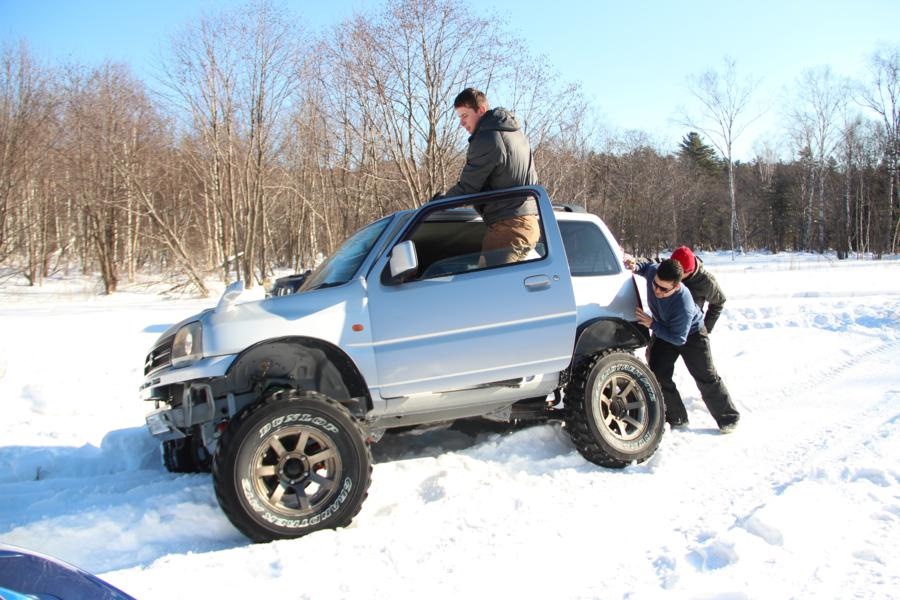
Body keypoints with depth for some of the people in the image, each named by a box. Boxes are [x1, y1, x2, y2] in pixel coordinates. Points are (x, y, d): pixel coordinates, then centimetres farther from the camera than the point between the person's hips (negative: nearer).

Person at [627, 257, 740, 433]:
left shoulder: (683, 305, -43)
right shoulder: (653, 271, -28)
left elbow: (678, 339, -32)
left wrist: (652, 325, -36)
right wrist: (636, 266, -18)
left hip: (690, 333, -5)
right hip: (664, 331, 6)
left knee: (706, 378, 4)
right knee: (658, 374, -5)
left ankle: (728, 417, 23)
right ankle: (676, 418, 11)